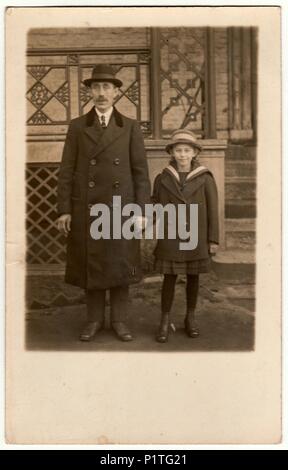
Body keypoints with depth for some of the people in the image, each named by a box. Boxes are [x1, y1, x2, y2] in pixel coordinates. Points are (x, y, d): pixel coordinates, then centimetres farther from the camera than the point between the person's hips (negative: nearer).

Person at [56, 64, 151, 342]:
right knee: (90, 265, 6)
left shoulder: (130, 127, 4)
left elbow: (140, 172, 1)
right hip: (86, 208, 1)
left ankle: (119, 320, 17)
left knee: (119, 265, 4)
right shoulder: (77, 127, 5)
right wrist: (64, 211, -5)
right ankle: (95, 319, 19)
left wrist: (142, 212, -7)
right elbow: (67, 171, 2)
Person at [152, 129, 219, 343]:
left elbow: (212, 210, -1)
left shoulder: (205, 179, -3)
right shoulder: (162, 179, 0)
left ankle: (191, 317, 27)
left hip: (196, 238, 0)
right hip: (171, 238, 0)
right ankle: (165, 320, 14)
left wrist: (213, 239, -2)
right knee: (170, 278, 3)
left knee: (193, 277, 12)